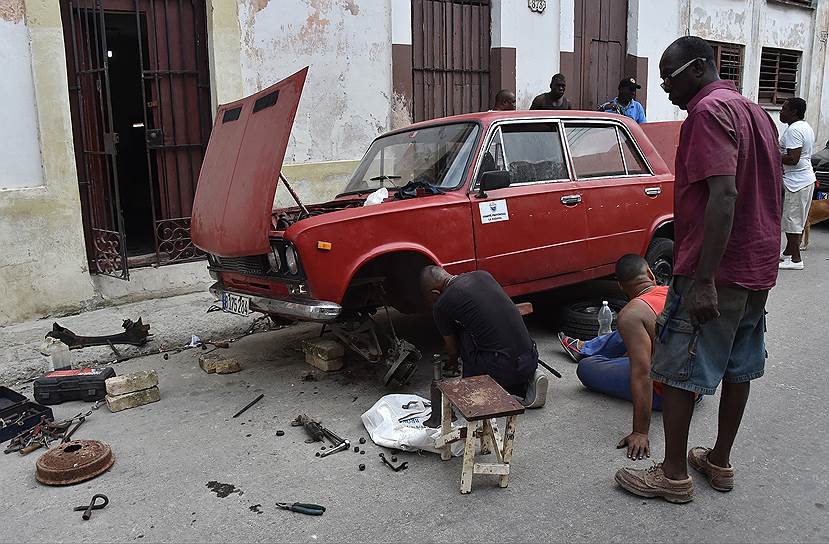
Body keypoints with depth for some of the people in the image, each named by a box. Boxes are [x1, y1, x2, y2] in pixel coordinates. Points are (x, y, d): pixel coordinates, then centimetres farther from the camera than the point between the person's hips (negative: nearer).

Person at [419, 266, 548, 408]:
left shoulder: (442, 305, -1)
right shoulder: (483, 275, 15)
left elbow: (453, 349, 16)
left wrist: (452, 362, 41)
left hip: (503, 368, -6)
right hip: (531, 361, 6)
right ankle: (527, 383, 12)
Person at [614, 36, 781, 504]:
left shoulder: (709, 110, -14)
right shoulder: (756, 111, 16)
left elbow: (723, 196, -26)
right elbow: (775, 190, 21)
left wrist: (703, 280, -28)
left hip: (714, 272, -10)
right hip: (759, 269, 10)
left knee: (676, 370, 0)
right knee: (738, 367, 16)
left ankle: (674, 475, 10)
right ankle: (720, 462, 29)